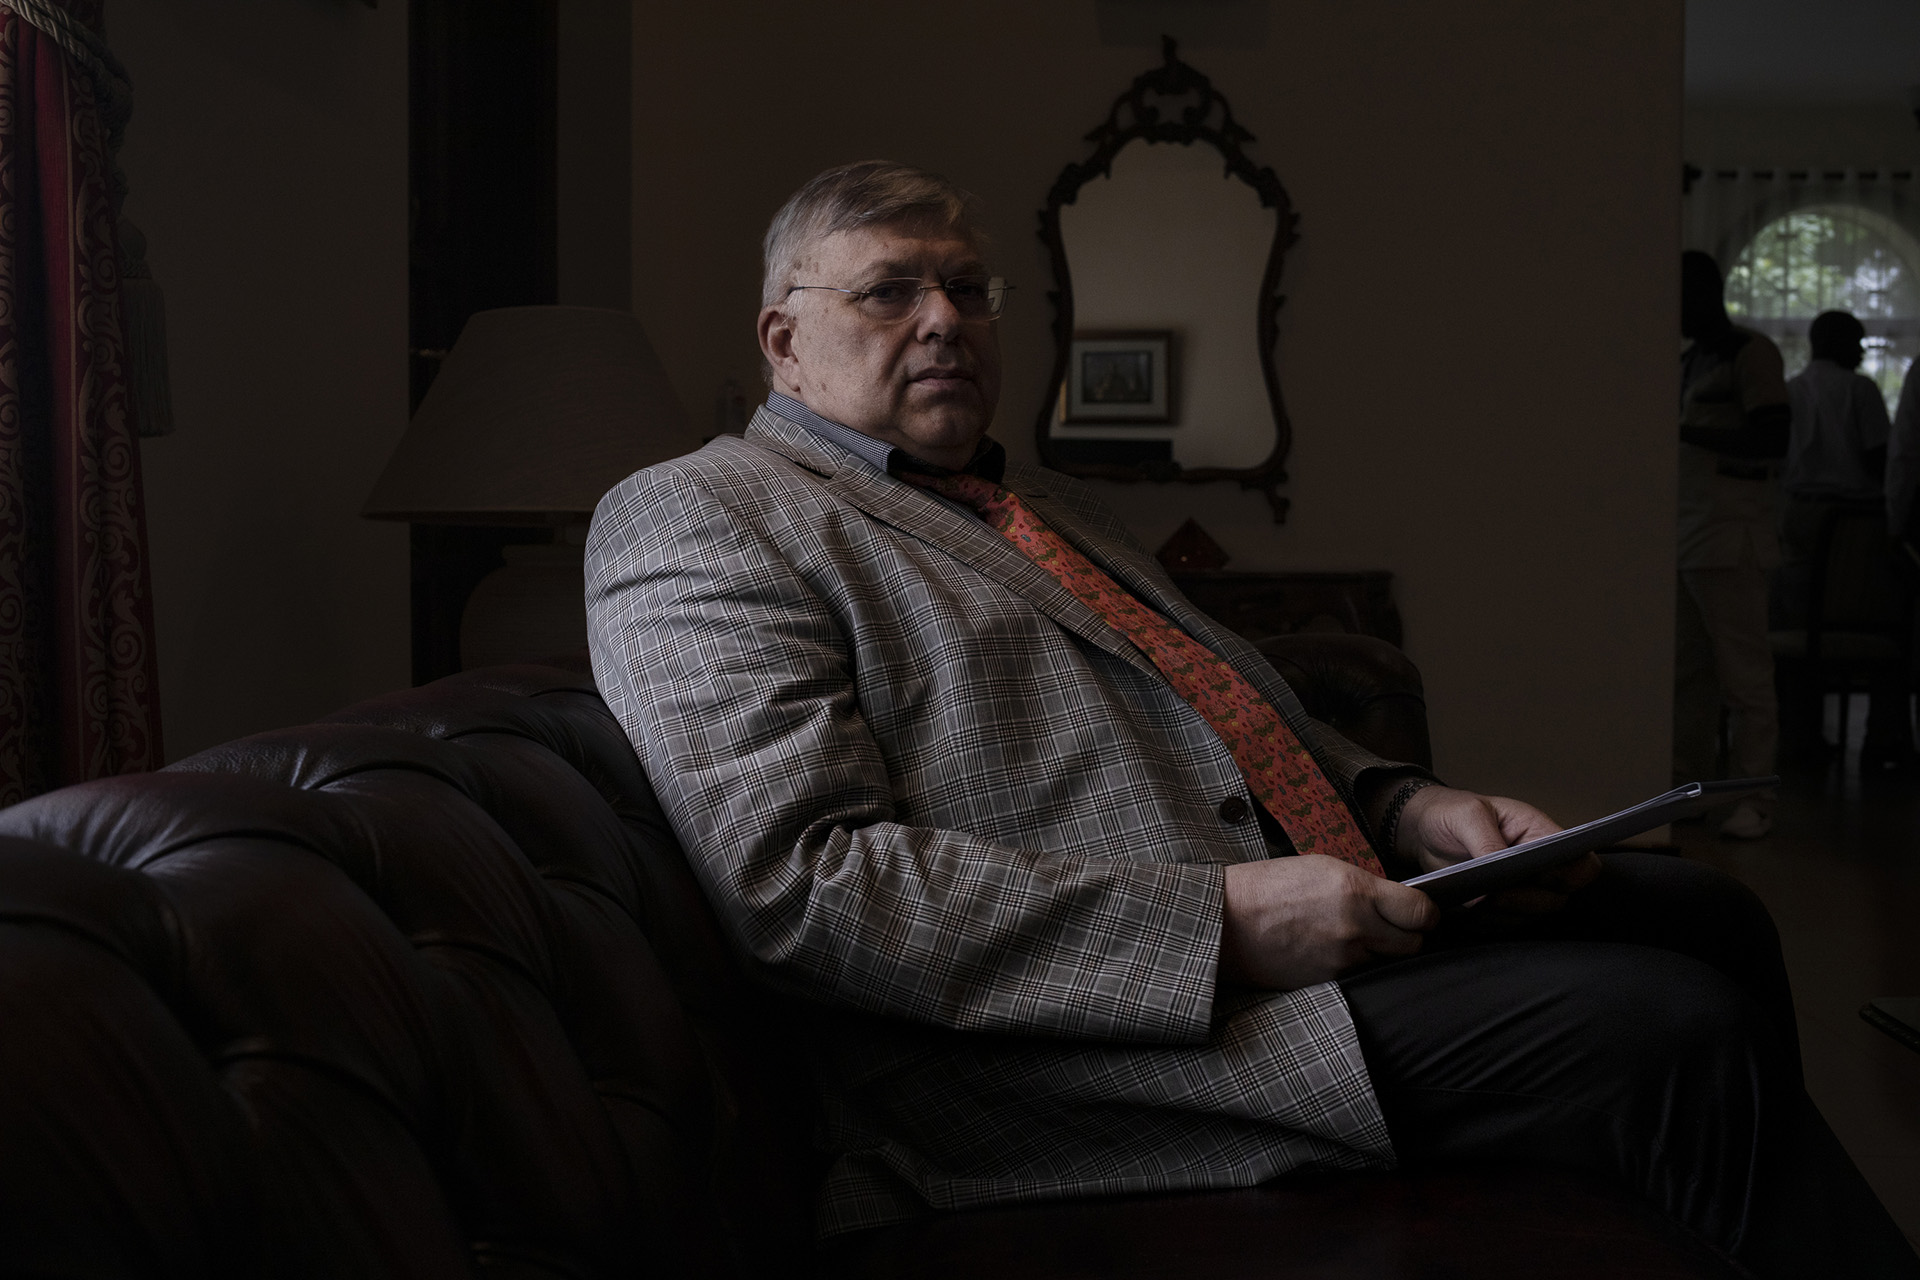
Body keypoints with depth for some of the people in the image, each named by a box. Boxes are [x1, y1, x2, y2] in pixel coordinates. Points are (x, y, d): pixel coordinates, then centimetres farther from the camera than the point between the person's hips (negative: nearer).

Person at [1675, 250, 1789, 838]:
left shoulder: (1751, 353, -5)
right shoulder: (1690, 359, 21)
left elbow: (1773, 438, -14)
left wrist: (1689, 434, -18)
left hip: (1730, 536, -8)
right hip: (1683, 534, 8)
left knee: (1743, 673, -7)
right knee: (1685, 670, 4)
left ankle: (1753, 799, -5)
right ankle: (1691, 784, 9)